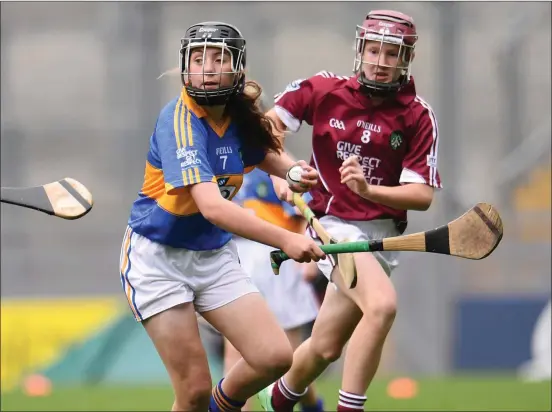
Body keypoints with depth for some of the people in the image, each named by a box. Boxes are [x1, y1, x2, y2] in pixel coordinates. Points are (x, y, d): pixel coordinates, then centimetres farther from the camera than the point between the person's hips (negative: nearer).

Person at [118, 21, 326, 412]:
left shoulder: (242, 119, -4)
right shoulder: (179, 121, -24)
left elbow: (270, 154, 20)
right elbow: (212, 207, -36)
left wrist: (298, 173, -5)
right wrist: (284, 239, -46)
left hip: (216, 257, 6)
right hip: (158, 258, -6)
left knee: (275, 357, -7)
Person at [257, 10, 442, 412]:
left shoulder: (418, 116, -5)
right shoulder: (324, 90, -5)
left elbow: (423, 196, -11)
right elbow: (270, 124, 9)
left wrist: (368, 189, -26)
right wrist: (279, 173, -6)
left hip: (383, 234, 3)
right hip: (336, 224, -3)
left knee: (325, 348, 11)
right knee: (382, 303, -31)